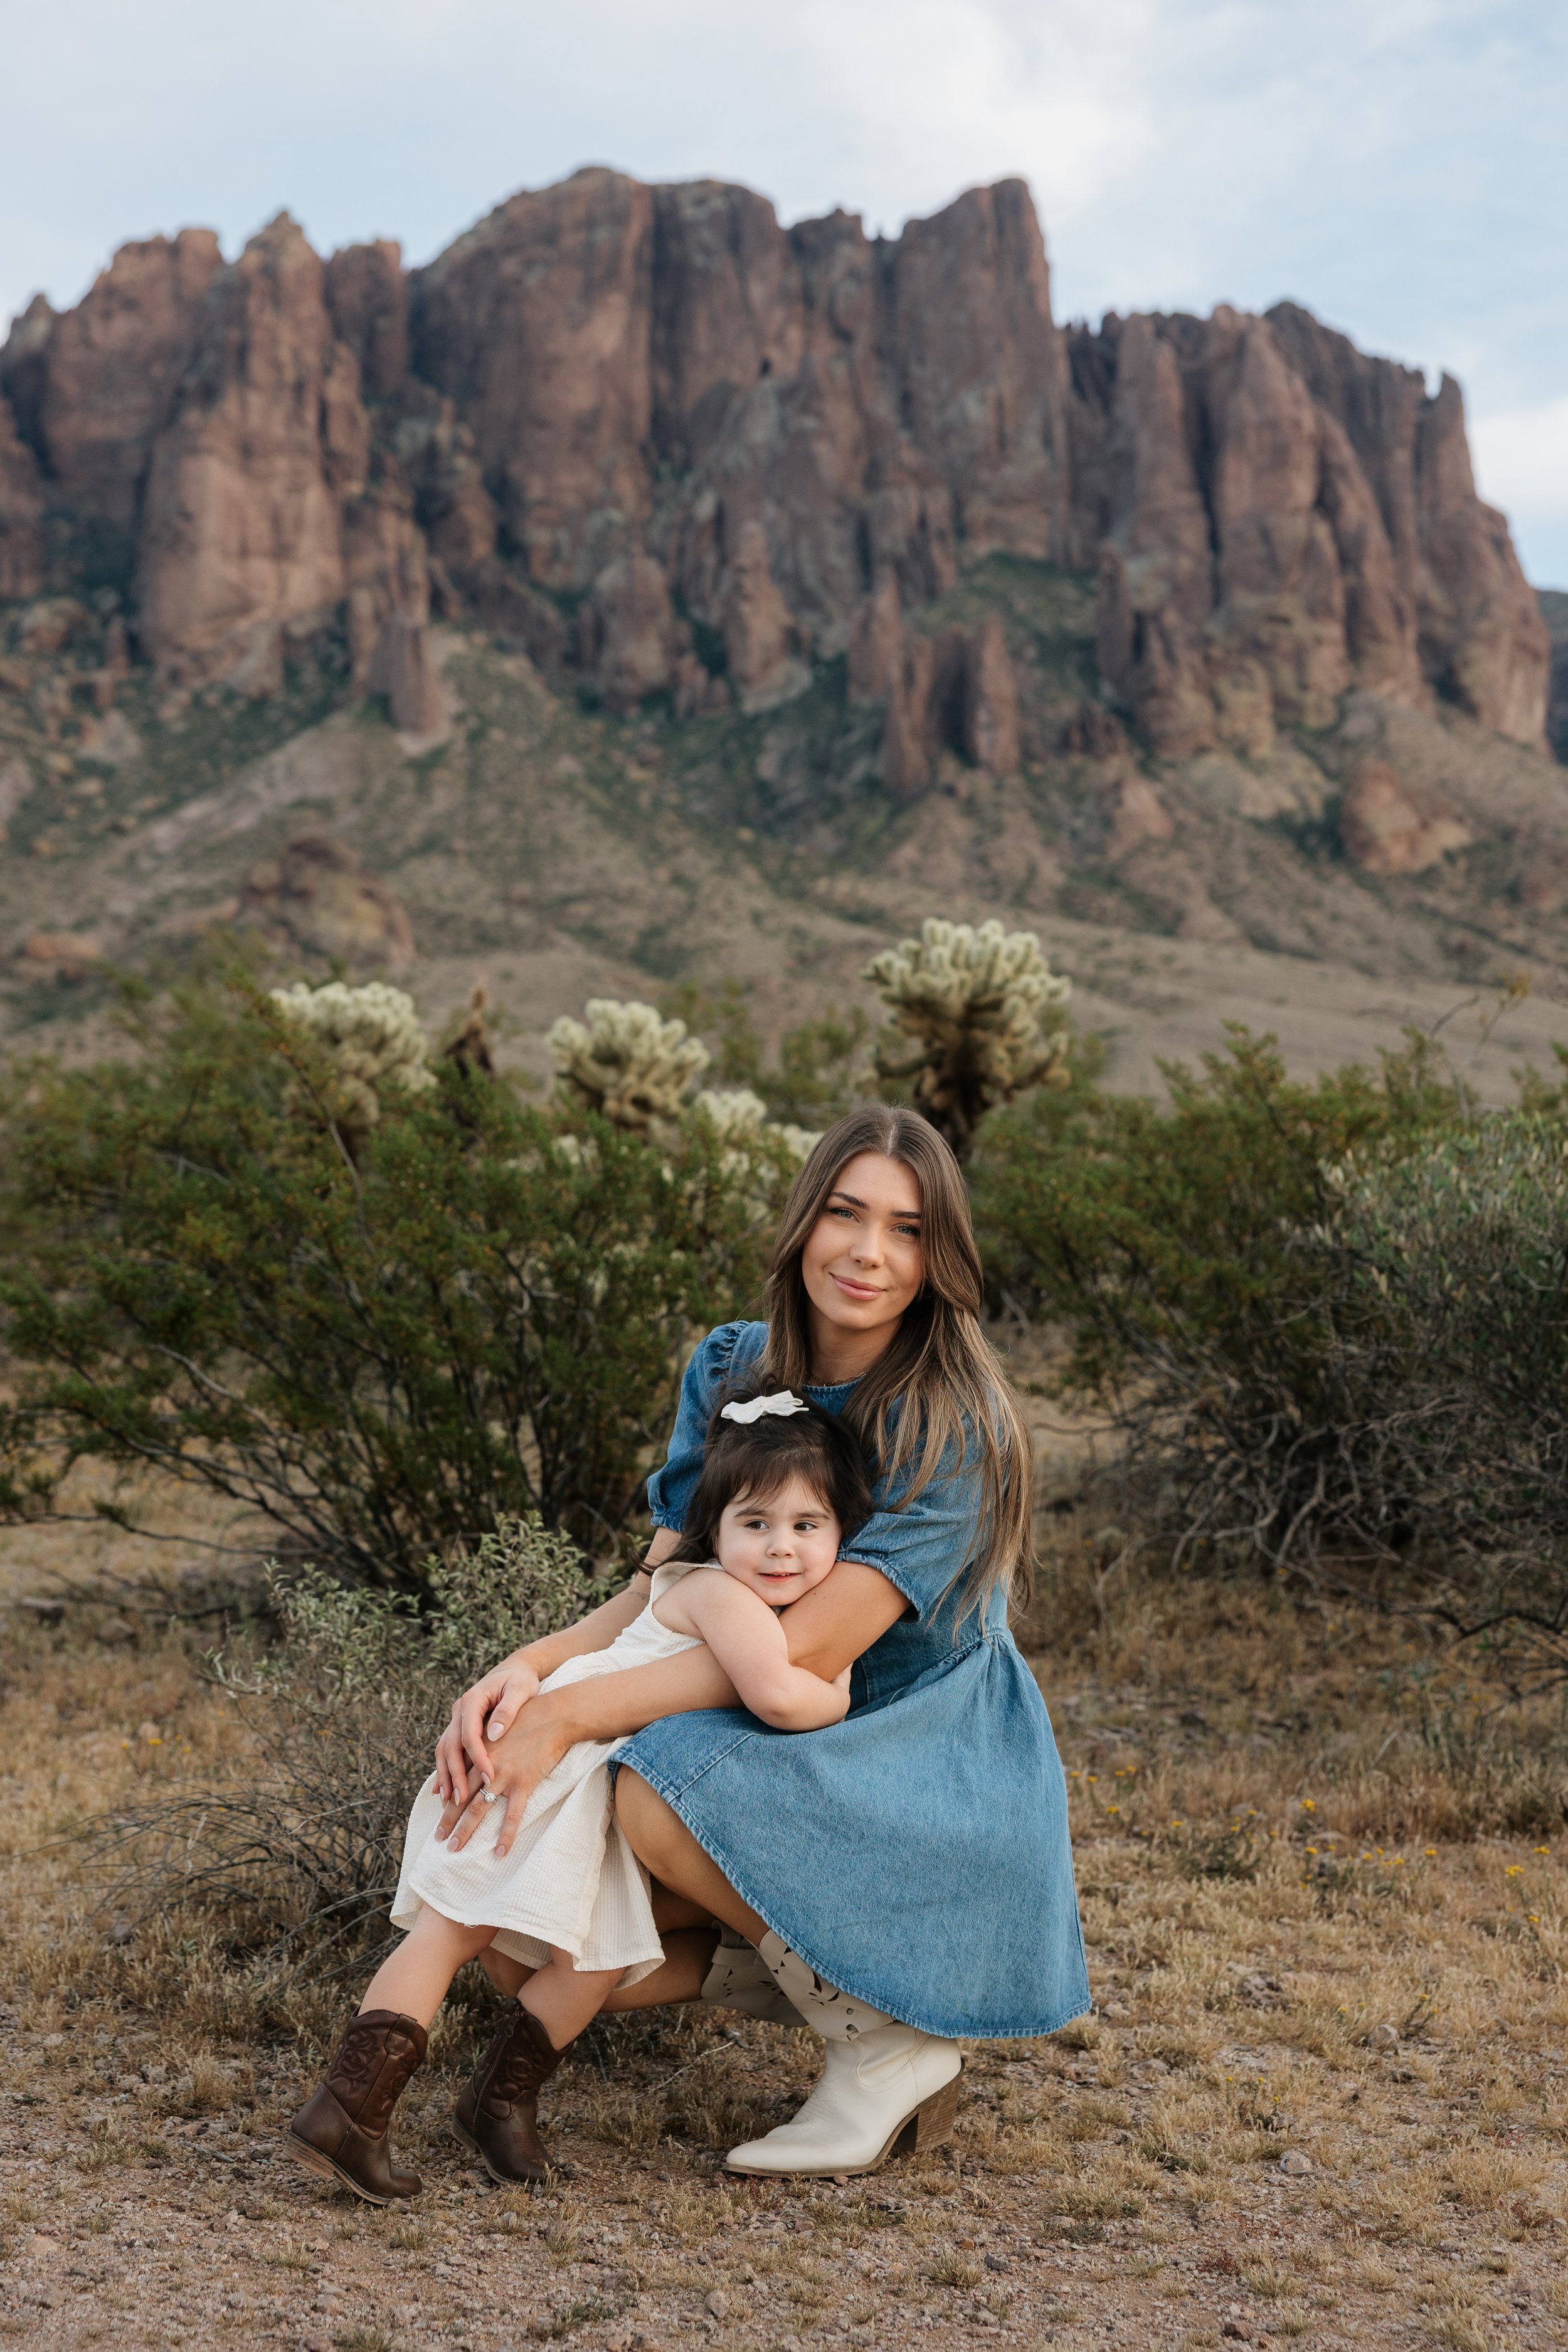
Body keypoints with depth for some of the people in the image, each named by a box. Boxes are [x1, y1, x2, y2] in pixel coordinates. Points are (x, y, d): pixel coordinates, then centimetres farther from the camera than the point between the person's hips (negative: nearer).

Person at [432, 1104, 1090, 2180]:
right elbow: (660, 1587, -2)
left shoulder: (952, 1424, -21)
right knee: (524, 1950, -9)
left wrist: (573, 1713, -32)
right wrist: (528, 1670, -23)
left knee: (662, 1787, -33)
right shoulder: (729, 1370, 0)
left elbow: (810, 1649, -27)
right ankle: (812, 1965, 11)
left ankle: (888, 2035, -11)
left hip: (933, 1782, -6)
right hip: (785, 1761, 6)